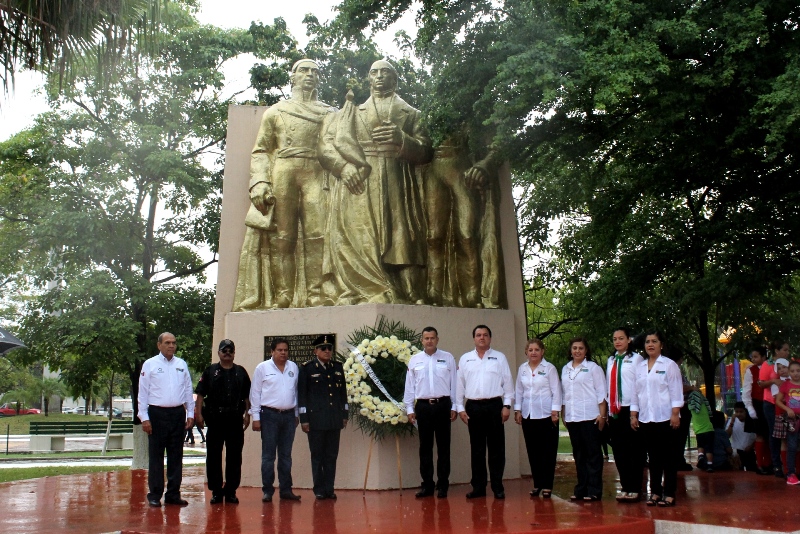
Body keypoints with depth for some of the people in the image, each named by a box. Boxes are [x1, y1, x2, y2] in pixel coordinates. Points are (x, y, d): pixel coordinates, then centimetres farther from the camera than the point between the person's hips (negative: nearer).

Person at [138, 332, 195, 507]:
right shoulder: (150, 364, 0)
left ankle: (173, 494, 15)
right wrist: (144, 418, -7)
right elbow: (143, 393, -1)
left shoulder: (182, 365, 9)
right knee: (156, 456, 2)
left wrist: (190, 414, 7)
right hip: (157, 413, -3)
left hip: (178, 413, 3)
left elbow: (188, 390, 12)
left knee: (176, 456, 7)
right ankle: (154, 494, 10)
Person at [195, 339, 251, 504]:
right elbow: (200, 394, 2)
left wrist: (247, 414, 4)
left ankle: (231, 491, 13)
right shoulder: (210, 371, 6)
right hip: (215, 418, -1)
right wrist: (198, 413, -7)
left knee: (234, 456, 4)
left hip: (235, 418, 1)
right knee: (213, 456, 3)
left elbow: (247, 396, 12)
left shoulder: (241, 372, 11)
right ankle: (216, 491, 13)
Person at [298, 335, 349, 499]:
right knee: (317, 455, 4)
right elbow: (301, 394, -2)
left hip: (335, 420, 4)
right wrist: (304, 418, -6)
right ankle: (319, 490, 11)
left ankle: (329, 489, 15)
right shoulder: (307, 368, -1)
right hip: (316, 419, -4)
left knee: (332, 456, 7)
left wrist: (345, 414, 12)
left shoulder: (338, 367, 11)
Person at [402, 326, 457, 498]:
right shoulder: (414, 360, 6)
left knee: (443, 446, 4)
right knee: (425, 447, 6)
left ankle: (443, 484, 11)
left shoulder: (448, 358, 4)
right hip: (423, 406, 1)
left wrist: (454, 407, 0)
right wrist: (409, 408, 5)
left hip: (442, 405, -1)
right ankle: (427, 485, 14)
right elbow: (409, 386, 8)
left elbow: (454, 383, 3)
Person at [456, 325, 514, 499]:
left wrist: (507, 406, -3)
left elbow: (507, 383, 4)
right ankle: (478, 487, 13)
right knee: (476, 449, 6)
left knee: (496, 448, 2)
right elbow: (459, 384, 8)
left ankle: (498, 487, 9)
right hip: (473, 407, 1)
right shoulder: (465, 359, 9)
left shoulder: (500, 357, 6)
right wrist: (460, 408, 3)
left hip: (494, 406, -1)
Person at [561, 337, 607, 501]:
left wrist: (602, 415, -9)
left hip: (589, 417, -5)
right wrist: (563, 415, 13)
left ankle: (594, 490, 3)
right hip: (572, 418, 5)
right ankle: (581, 489, 15)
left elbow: (601, 393, -3)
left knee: (593, 454, -1)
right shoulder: (565, 369, 14)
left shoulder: (593, 367, 0)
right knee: (578, 455, 9)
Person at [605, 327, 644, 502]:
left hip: (630, 409, -6)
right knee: (619, 451, 8)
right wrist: (608, 408, 11)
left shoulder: (636, 359, -4)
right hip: (614, 410, 6)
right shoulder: (611, 360, 14)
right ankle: (625, 487, 15)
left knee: (634, 450, 1)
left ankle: (635, 488, 7)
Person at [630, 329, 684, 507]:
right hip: (645, 419, 4)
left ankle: (669, 494, 3)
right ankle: (655, 492, 12)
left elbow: (676, 391, -5)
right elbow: (635, 392, 15)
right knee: (653, 457, 7)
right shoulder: (640, 367, 14)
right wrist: (633, 415, 10)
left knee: (668, 457, -1)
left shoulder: (669, 365, 0)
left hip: (665, 418, -4)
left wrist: (675, 414, -12)